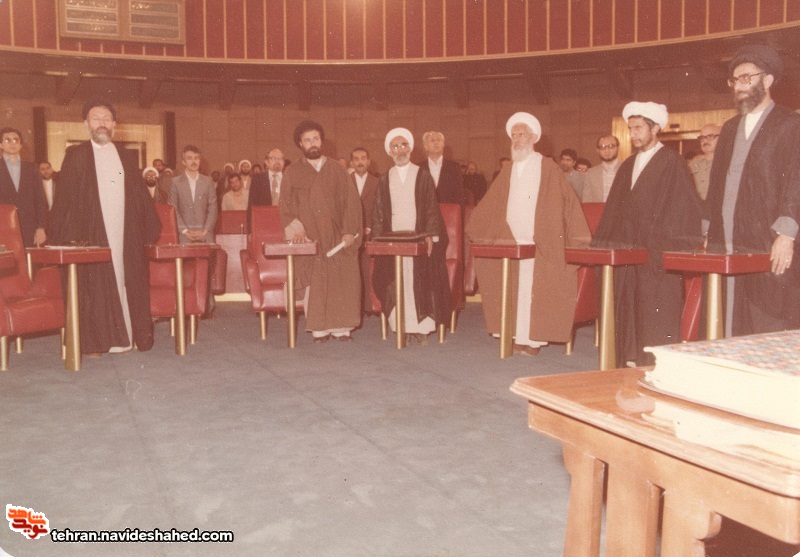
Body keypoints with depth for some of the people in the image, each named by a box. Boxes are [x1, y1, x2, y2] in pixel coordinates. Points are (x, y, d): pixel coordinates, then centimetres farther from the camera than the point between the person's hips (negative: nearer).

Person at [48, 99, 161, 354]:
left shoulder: (127, 156, 14)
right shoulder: (76, 155, 5)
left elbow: (140, 195, 15)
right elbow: (64, 197, 1)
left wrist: (150, 228, 9)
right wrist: (64, 235, -8)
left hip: (125, 233, 3)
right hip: (91, 233, -3)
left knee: (127, 282, 4)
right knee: (94, 286, -1)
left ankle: (124, 338, 12)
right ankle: (94, 341, 6)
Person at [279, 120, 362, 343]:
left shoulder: (337, 170, 10)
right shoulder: (292, 174, 8)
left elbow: (351, 201, 5)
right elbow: (286, 207, 2)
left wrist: (349, 231, -6)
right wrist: (296, 229, -14)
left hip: (338, 238, 1)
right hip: (309, 239, -1)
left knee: (343, 281, -3)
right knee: (315, 284, -2)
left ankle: (341, 327, 4)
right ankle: (319, 329, 5)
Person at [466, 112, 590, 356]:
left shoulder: (548, 169, 0)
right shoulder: (507, 173, 14)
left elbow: (569, 202, -3)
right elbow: (488, 206, 16)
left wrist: (578, 239, -7)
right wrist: (476, 232, 10)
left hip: (539, 245, -4)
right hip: (510, 243, 4)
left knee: (534, 291, -3)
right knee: (514, 291, 4)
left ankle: (533, 339, 6)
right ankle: (517, 337, 12)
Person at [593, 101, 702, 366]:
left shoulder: (672, 162, -4)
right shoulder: (628, 166, 17)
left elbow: (683, 206, -10)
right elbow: (613, 207, 19)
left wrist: (667, 245, -18)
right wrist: (602, 242, 12)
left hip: (658, 254, -7)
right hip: (628, 251, 7)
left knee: (656, 318, -5)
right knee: (629, 314, 9)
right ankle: (632, 361, 18)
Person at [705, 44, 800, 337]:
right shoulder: (729, 129, 20)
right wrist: (709, 233, 13)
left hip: (769, 248, -6)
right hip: (725, 246, 6)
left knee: (770, 329, -4)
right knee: (728, 326, 6)